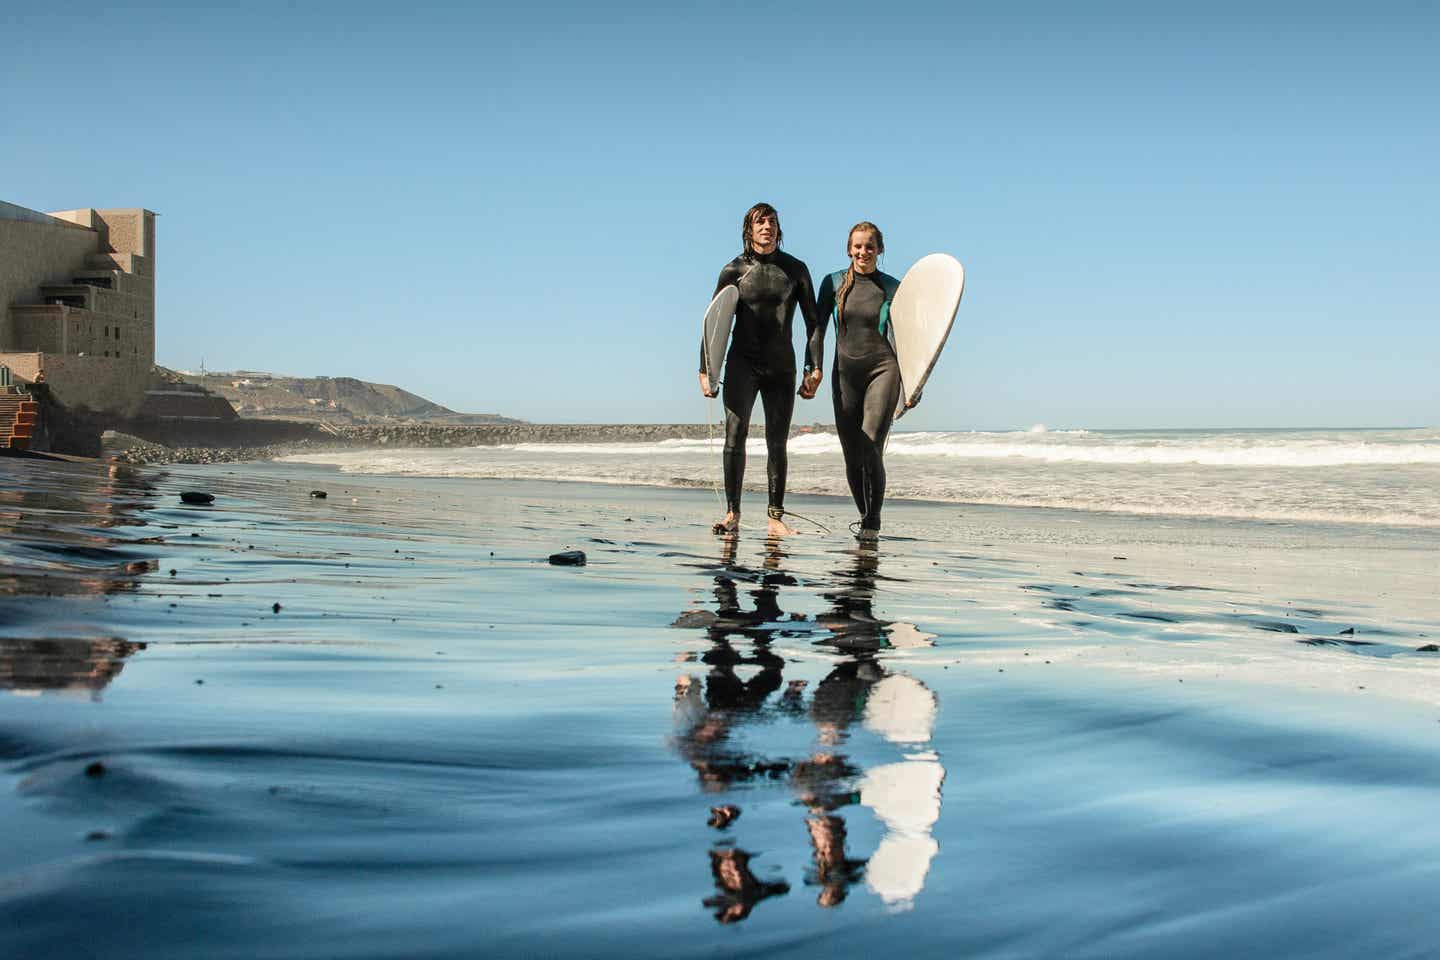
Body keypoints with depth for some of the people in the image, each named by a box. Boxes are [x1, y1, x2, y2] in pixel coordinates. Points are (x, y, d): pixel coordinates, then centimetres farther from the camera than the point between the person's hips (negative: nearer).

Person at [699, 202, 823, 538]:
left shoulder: (796, 269, 8)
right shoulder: (734, 270, 4)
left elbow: (813, 321, 10)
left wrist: (814, 368, 1)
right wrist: (705, 369, -1)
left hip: (781, 367, 2)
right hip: (742, 363, -2)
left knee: (777, 444, 3)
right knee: (735, 434, -17)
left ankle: (775, 517, 8)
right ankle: (732, 513, -16)